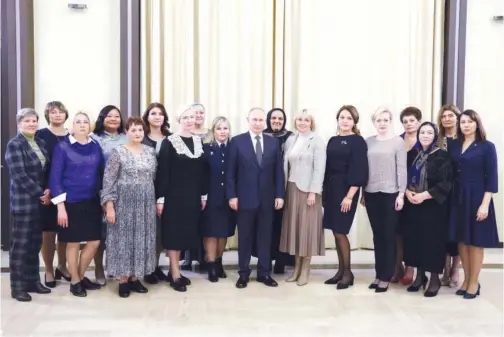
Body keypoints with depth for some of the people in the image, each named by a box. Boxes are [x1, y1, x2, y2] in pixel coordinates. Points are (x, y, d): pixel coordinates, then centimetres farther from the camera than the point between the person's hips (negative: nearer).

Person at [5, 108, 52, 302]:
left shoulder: (41, 143, 12)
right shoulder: (14, 145, -8)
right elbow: (19, 175, -16)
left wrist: (48, 191, -3)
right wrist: (40, 194, -14)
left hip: (40, 201, 7)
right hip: (24, 202, -6)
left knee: (35, 243, 12)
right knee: (20, 244, 1)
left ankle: (33, 281, 23)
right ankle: (17, 287, 10)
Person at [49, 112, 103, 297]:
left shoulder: (96, 147, 6)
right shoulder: (62, 147, -6)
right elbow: (55, 177, -8)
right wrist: (60, 206, -13)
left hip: (92, 202, 4)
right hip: (71, 202, -4)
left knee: (94, 242, 7)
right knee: (73, 243, 7)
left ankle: (81, 275, 30)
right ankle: (75, 281, 25)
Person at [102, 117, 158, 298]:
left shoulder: (150, 151, 7)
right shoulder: (118, 152, -7)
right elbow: (108, 180, -9)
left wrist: (156, 201, 12)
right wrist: (109, 206, -14)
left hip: (146, 204, 5)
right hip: (124, 203, -4)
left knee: (142, 239, 9)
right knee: (124, 238, 2)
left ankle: (134, 278, 21)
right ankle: (123, 280, 13)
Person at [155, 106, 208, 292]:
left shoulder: (199, 141, 7)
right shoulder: (169, 142, -7)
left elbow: (203, 170, 10)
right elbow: (162, 172, -10)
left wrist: (204, 195, 9)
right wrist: (160, 198, -13)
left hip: (192, 196, 5)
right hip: (174, 195, -5)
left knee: (185, 232, 12)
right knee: (173, 233, 2)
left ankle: (173, 270, 24)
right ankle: (175, 274, 10)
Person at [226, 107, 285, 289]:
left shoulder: (273, 142, 7)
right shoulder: (237, 141, -1)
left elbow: (278, 171, 6)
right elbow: (231, 171, -2)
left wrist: (279, 195, 0)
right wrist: (232, 195, -8)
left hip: (267, 198, 2)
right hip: (245, 197, -2)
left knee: (265, 236, 8)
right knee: (245, 237, 7)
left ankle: (264, 272, 19)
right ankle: (243, 273, 18)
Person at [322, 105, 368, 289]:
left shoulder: (358, 141, -7)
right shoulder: (333, 141, 12)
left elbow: (359, 170, -13)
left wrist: (350, 195, -18)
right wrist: (324, 190, 9)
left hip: (346, 190, -6)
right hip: (331, 189, 6)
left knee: (340, 231, -5)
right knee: (336, 232, 8)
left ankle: (348, 273, 9)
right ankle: (341, 270, 18)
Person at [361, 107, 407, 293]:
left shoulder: (398, 141, -2)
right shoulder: (368, 142, 8)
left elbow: (402, 169, -4)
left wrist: (401, 194, -9)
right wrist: (362, 193, 9)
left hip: (390, 194, -3)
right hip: (371, 194, 3)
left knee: (389, 235, 2)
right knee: (377, 234, 8)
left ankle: (386, 276, 10)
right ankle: (379, 274, 17)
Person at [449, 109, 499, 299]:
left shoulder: (487, 147, -6)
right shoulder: (454, 146, 7)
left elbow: (491, 178, -9)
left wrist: (485, 204, -15)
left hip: (477, 197, -4)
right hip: (458, 197, 4)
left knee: (475, 241, 4)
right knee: (462, 241, 10)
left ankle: (474, 283, 16)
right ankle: (466, 279, 23)